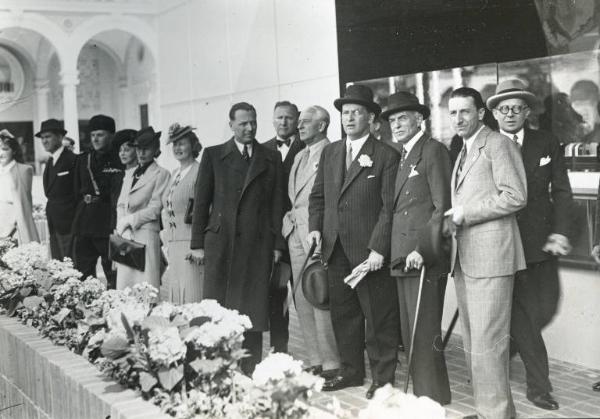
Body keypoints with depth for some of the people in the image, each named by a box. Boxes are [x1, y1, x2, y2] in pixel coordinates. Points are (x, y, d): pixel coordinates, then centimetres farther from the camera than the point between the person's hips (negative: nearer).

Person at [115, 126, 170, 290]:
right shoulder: (129, 174, 21)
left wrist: (129, 220, -7)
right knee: (124, 285, 2)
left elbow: (156, 208, -6)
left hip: (145, 235, -6)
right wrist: (121, 225, 2)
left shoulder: (161, 174, 1)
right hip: (125, 236, 6)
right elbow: (120, 204, 19)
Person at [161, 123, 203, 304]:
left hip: (190, 242, -8)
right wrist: (167, 243, 18)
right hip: (173, 244, 8)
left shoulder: (200, 172, -8)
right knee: (174, 296, 7)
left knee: (191, 296, -8)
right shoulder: (174, 174, 17)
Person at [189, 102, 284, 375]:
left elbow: (277, 203, 9)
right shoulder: (213, 155, 9)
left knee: (253, 310, -1)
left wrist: (277, 244, 3)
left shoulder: (271, 158, 12)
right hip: (220, 242, 0)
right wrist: (197, 243, 2)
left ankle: (250, 369, 6)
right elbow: (201, 201, 7)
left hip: (258, 245, 0)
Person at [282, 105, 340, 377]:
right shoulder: (299, 156, 21)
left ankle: (331, 362, 1)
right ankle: (315, 360, 16)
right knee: (302, 299, 9)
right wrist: (290, 218, 11)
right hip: (296, 232, 8)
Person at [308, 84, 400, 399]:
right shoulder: (329, 152, 14)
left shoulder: (386, 155, -5)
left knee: (378, 318, 2)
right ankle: (351, 370, 26)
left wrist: (378, 248, -15)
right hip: (335, 249, 5)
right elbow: (317, 196, 18)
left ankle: (383, 378, 13)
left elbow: (389, 206, -9)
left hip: (369, 251, -5)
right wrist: (315, 227, 2)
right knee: (343, 314, 12)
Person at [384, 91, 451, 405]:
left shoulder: (433, 150, -7)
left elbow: (443, 207, -13)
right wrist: (387, 250, 9)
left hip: (424, 258, -9)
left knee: (424, 332, -5)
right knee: (410, 333, 12)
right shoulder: (402, 156, 20)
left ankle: (433, 398, 5)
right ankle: (420, 393, 21)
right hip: (403, 257, 9)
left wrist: (422, 249, -19)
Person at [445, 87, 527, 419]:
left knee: (487, 342, -10)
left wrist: (466, 213, -12)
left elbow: (515, 196, -14)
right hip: (464, 259, 9)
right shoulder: (463, 152, 22)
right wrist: (453, 219, 9)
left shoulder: (498, 144, -4)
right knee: (471, 341, 11)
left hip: (490, 255, -9)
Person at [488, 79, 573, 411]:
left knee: (545, 308, 8)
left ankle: (507, 347, 35)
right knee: (523, 317, 1)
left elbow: (561, 191, 4)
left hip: (542, 243, 4)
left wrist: (560, 232, -8)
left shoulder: (547, 145, 5)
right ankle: (539, 387, 11)